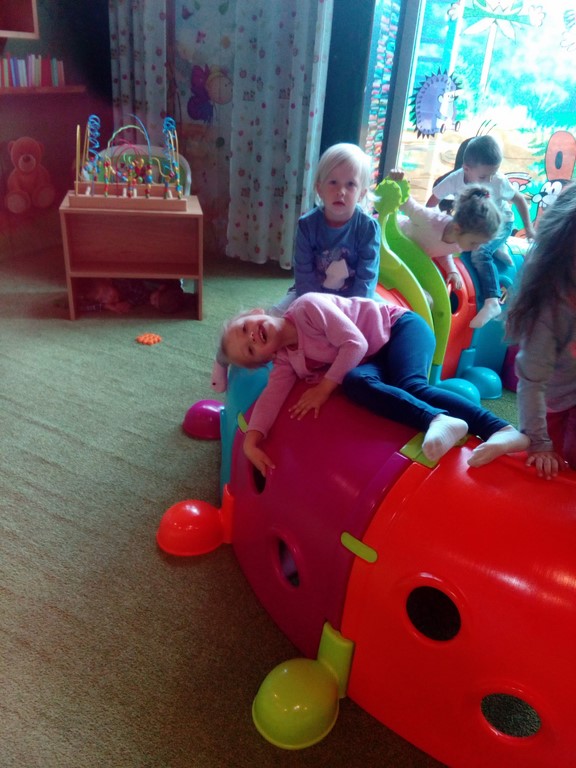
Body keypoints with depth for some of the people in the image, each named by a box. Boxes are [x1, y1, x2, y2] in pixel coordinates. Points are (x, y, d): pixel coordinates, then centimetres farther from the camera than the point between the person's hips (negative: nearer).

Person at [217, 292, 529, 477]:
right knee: (355, 382, -29)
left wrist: (324, 388, -22)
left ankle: (500, 429, -47)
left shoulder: (307, 306, -19)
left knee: (411, 386, -33)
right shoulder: (286, 361, 2)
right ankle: (435, 421, -47)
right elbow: (272, 395, -9)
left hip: (401, 328, -5)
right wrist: (251, 441, -24)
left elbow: (355, 343, -23)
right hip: (375, 360, 5)